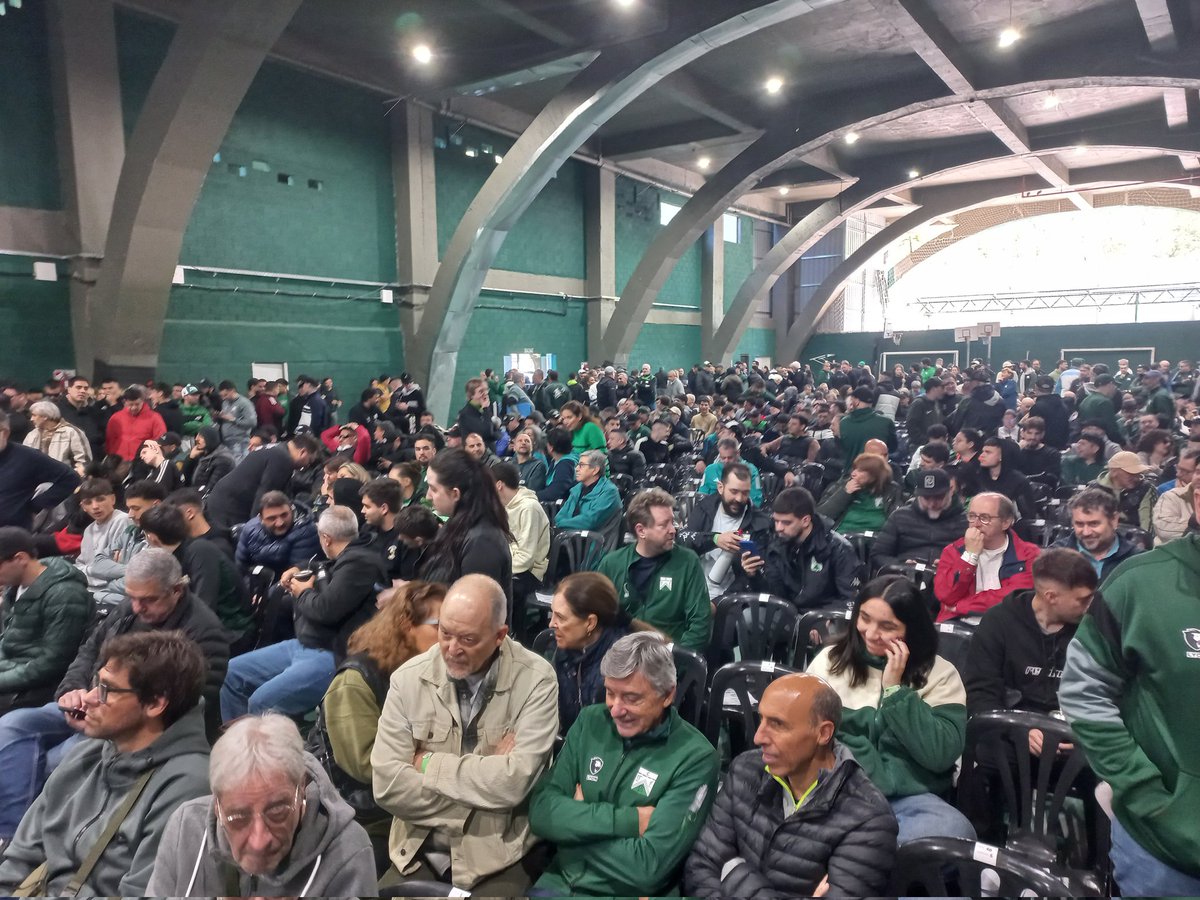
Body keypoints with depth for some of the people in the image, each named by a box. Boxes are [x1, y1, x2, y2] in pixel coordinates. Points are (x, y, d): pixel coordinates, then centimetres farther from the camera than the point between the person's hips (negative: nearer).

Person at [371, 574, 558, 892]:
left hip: (499, 859, -1)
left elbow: (515, 782, -20)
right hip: (418, 855, 1)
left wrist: (429, 764, -12)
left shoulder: (535, 680, -11)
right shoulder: (409, 678, -5)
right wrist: (486, 774, -15)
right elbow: (387, 784, -11)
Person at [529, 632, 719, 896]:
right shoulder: (590, 722, 0)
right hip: (561, 882, 3)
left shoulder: (695, 758, -13)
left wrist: (577, 819, -8)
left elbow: (649, 867, -18)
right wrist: (629, 820, -16)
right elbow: (541, 811, -6)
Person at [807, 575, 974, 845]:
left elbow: (940, 756, -8)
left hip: (907, 797, 1)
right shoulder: (830, 660, 7)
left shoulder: (939, 674, 3)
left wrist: (895, 689, -10)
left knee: (955, 829, -33)